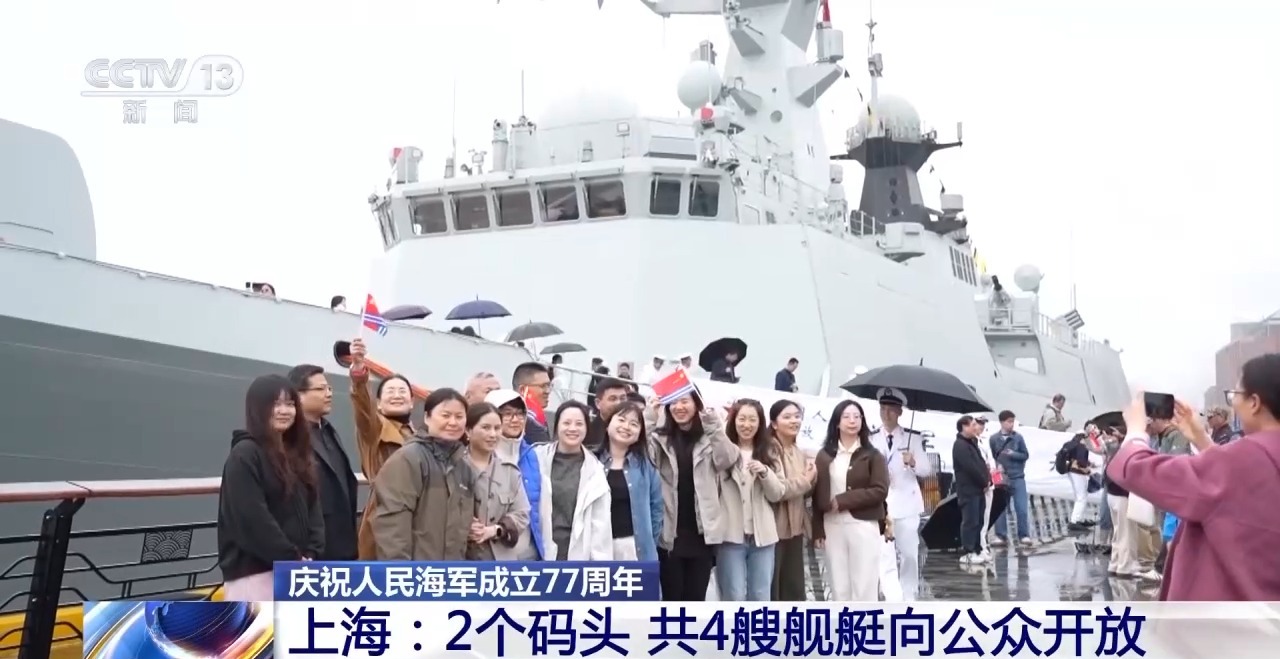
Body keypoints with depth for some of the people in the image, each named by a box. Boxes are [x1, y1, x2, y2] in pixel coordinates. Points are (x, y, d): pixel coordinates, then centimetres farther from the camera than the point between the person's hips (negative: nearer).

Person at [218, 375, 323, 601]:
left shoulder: (298, 454, 15)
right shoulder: (244, 455, -9)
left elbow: (313, 507, 11)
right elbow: (253, 519, -17)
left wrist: (311, 554, -4)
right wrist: (291, 559, -14)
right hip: (254, 572, -8)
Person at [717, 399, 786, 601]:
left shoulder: (769, 451, 9)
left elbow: (778, 494, 5)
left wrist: (765, 472, -12)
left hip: (762, 535, 4)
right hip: (731, 534, -4)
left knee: (760, 598, 10)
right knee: (734, 597, -2)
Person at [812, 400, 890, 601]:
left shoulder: (872, 455, 1)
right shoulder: (825, 455, 7)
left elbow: (880, 490, -10)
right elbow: (818, 495, 7)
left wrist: (843, 500, -14)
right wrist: (817, 529, 1)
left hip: (864, 526, -3)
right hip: (833, 527, 3)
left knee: (864, 587, -2)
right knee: (839, 586, 7)